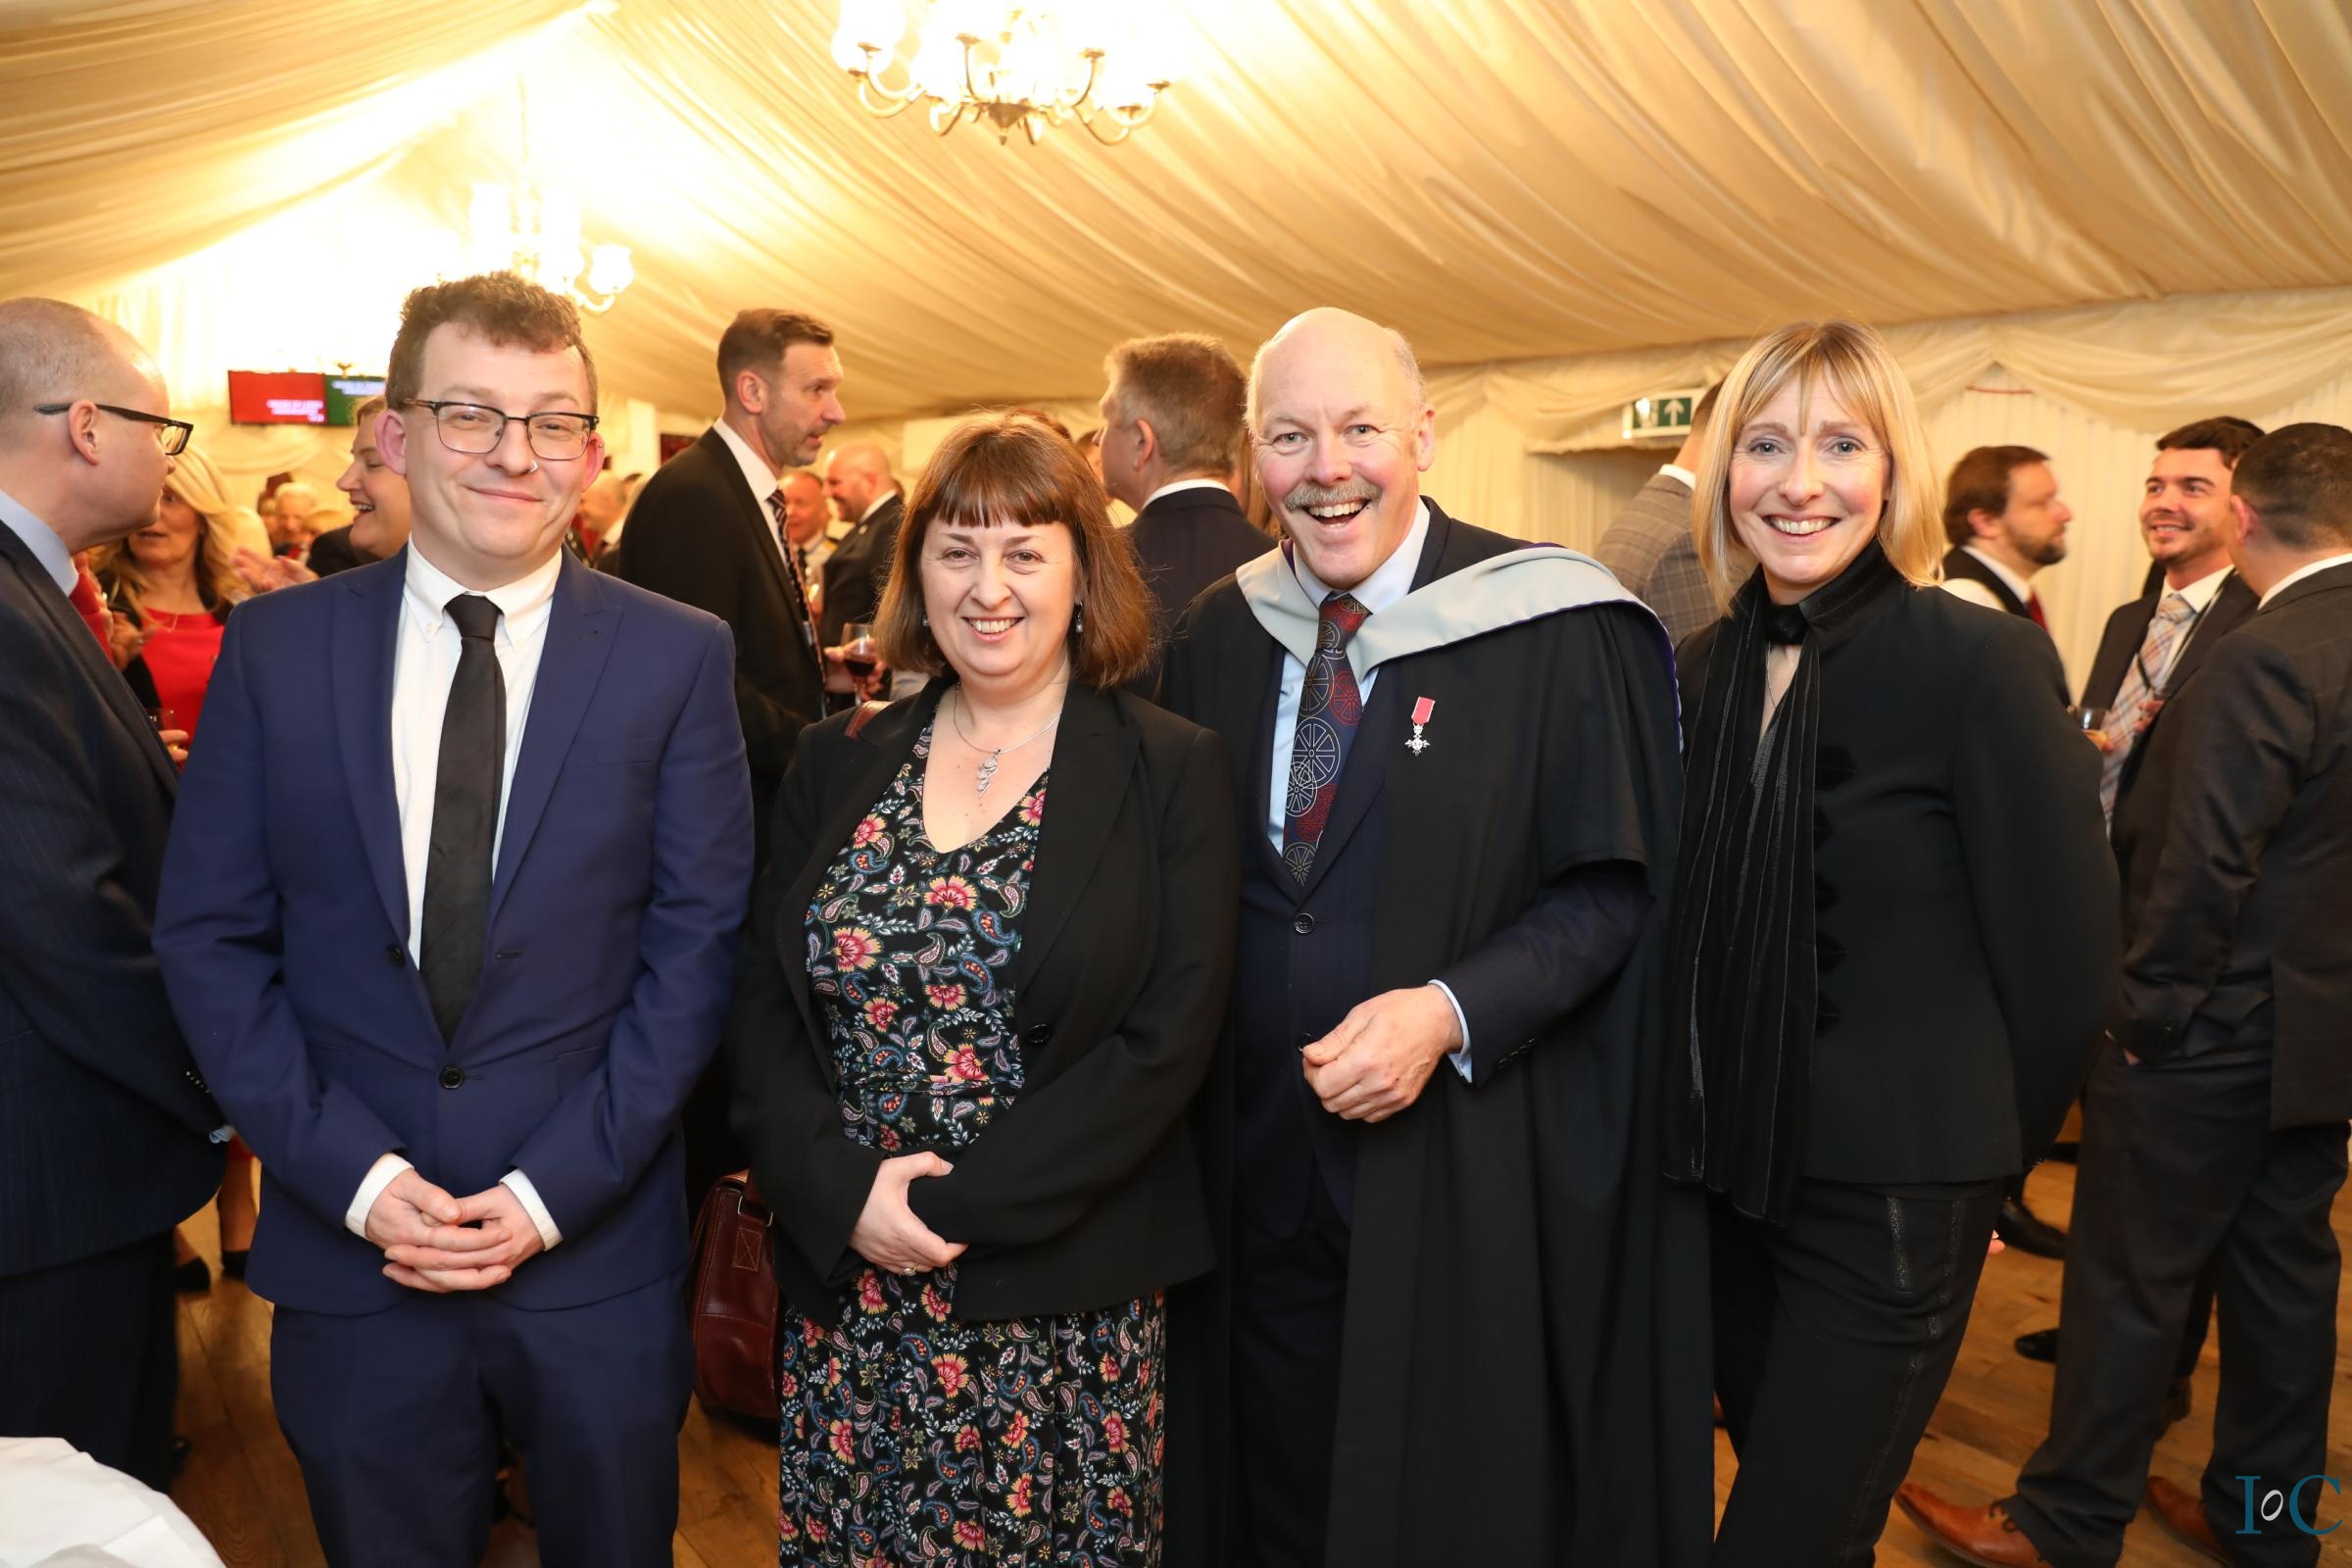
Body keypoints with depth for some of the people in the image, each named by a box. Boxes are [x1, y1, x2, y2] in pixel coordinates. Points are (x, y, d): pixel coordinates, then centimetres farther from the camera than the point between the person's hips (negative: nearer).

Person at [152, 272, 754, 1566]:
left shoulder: (678, 656, -4)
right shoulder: (275, 648, 0)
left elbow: (697, 940, -6)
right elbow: (210, 937, 0)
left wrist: (553, 1188, -11)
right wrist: (354, 1174, -9)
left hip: (596, 1254, -1)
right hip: (350, 1252, 1)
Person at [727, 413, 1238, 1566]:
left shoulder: (1169, 769, -5)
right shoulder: (837, 766, 6)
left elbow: (1169, 1038, -11)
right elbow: (759, 1005, 3)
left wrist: (955, 1208, -15)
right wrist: (845, 1192, -12)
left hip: (1066, 1301, -2)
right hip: (845, 1290, 3)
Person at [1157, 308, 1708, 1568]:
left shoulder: (1556, 633, -10)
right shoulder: (1215, 637, 4)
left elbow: (1614, 886, -10)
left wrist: (1449, 1012, -22)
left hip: (1472, 1166, -4)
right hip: (1260, 1162, 4)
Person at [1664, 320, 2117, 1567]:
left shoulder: (1984, 661, -14)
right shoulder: (1699, 671, 3)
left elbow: (2060, 959, -10)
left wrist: (1976, 1158, -1)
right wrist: (1703, 1131, 8)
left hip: (1889, 1199, -5)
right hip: (1729, 1180, 6)